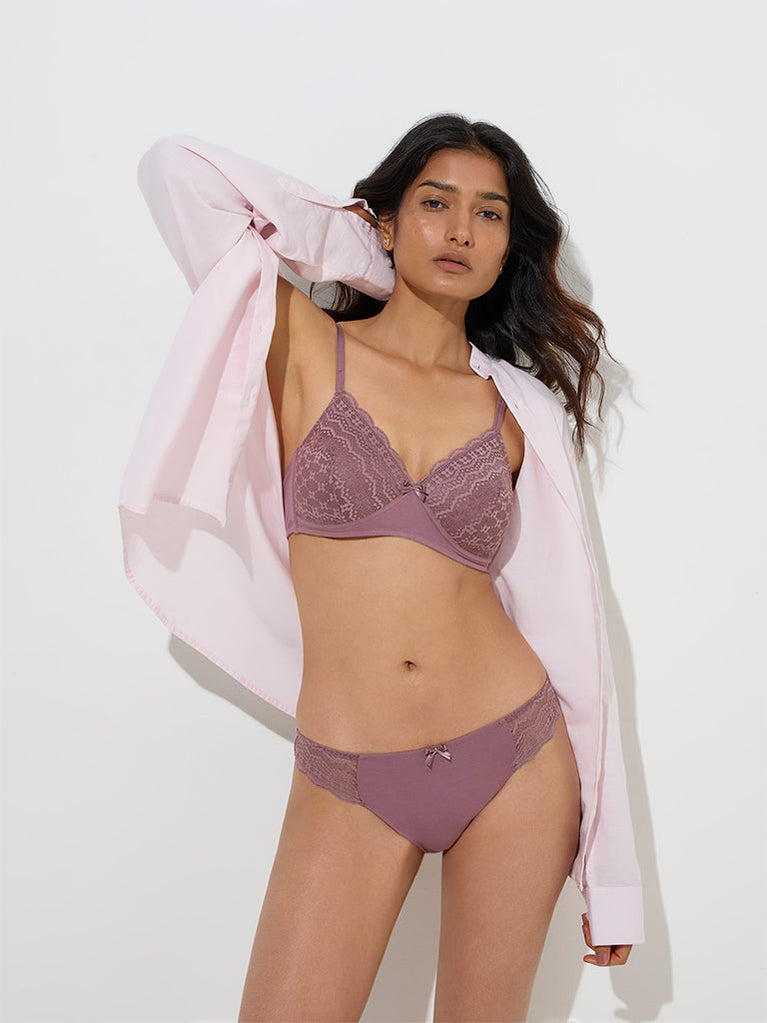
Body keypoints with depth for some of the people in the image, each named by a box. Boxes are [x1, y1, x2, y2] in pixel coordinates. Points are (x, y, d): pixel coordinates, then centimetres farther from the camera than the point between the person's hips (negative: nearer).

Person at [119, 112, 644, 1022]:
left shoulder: (517, 410, 4)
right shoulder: (306, 347, 0)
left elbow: (567, 628, 6)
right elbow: (175, 169, -10)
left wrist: (609, 872, 6)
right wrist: (350, 240, 4)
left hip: (518, 762, 2)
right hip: (349, 790, -2)